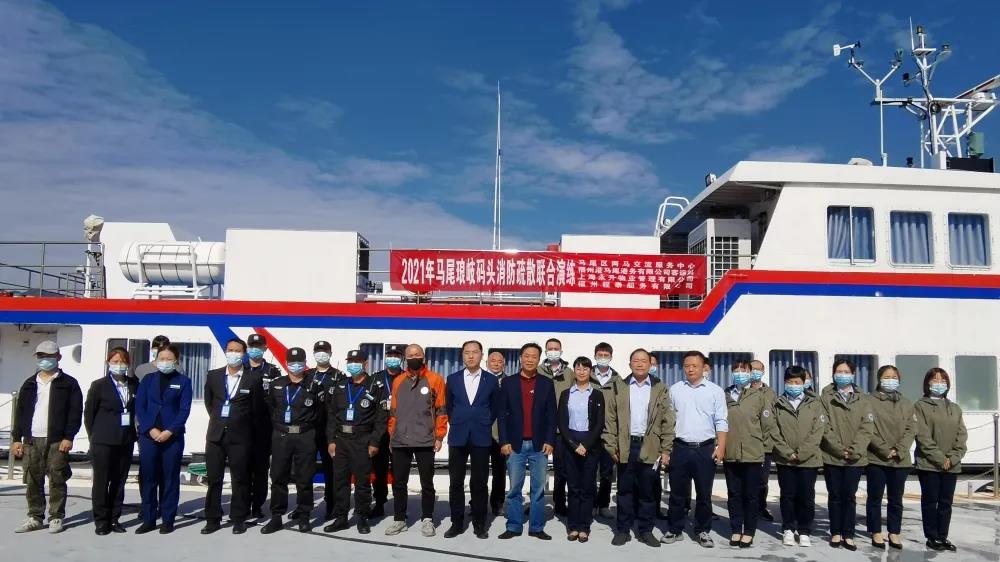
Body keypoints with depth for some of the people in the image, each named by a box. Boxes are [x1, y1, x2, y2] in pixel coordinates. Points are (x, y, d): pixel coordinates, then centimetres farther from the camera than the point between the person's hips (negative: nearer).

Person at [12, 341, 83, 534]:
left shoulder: (68, 384, 2)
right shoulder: (30, 384, 16)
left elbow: (75, 412, -4)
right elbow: (20, 412, 15)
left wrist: (68, 437, -11)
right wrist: (16, 438, 7)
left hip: (57, 441, -4)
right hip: (32, 440, 4)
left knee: (57, 481, -2)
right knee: (33, 481, 6)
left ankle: (56, 518, 7)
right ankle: (35, 517, 16)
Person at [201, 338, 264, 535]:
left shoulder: (253, 379, -3)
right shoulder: (213, 375, 6)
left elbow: (257, 409, 5)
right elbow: (208, 401, 19)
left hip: (240, 436, -3)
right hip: (215, 434, 3)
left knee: (240, 479, 3)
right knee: (213, 479, 7)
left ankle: (238, 519, 13)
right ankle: (212, 519, 16)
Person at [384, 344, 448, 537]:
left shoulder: (434, 379, 0)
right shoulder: (398, 381, 11)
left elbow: (441, 410, -1)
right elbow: (393, 410, 15)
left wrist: (439, 436, -6)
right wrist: (392, 434, 10)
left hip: (425, 441, -3)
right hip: (400, 441, 3)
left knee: (427, 483, 5)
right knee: (398, 483, 8)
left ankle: (427, 519, 17)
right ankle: (399, 519, 20)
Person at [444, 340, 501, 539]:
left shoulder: (491, 380, 2)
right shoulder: (453, 379, 5)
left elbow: (495, 409, 11)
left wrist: (484, 426, 10)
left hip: (481, 438, -1)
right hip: (458, 437, 1)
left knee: (479, 483, 3)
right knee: (456, 482, 4)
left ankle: (479, 524, 13)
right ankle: (457, 523, 14)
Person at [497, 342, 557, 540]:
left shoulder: (547, 383, 5)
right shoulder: (508, 382, 3)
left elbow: (551, 414, 4)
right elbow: (502, 414, 2)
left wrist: (549, 441, -4)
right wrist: (504, 441, -5)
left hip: (539, 444, 1)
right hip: (515, 444, 0)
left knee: (538, 489, 5)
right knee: (514, 489, 5)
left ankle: (536, 527, 14)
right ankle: (513, 527, 14)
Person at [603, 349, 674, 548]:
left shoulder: (660, 388, 6)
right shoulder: (619, 386, 6)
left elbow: (667, 421, 3)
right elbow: (610, 418, 4)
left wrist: (666, 450, -2)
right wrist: (611, 446, -2)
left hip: (650, 448, 0)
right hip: (625, 447, 0)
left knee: (648, 492, 6)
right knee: (625, 490, 6)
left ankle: (645, 531, 17)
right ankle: (623, 530, 16)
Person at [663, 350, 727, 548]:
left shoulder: (715, 391, 2)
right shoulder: (675, 389, 5)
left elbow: (721, 422, 1)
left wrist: (721, 447, -7)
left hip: (706, 449, -1)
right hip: (680, 448, 1)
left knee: (704, 493, 7)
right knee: (677, 492, 7)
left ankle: (703, 531, 20)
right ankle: (674, 530, 18)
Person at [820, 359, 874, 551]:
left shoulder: (863, 400, 7)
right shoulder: (826, 397, 2)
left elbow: (866, 428, -2)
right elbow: (824, 427, -5)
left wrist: (854, 450, -14)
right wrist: (839, 449, -13)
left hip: (855, 457, 1)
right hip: (832, 456, -1)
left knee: (850, 496, 4)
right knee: (835, 496, 7)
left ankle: (848, 535, 11)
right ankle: (836, 533, 16)